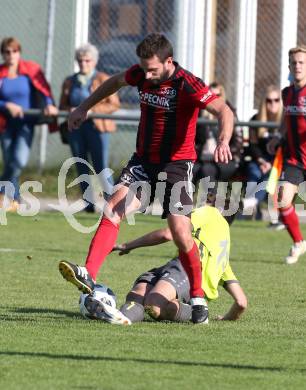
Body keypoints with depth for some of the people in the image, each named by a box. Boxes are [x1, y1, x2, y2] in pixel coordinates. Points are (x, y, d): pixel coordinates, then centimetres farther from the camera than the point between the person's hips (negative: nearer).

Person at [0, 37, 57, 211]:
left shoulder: (31, 69, -4)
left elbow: (43, 88, -7)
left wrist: (49, 104, -24)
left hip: (26, 123, -2)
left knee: (20, 160, -20)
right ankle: (15, 200, 16)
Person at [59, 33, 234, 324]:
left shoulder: (187, 84, -19)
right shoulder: (141, 74, -1)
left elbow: (223, 111, -30)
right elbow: (116, 81, 22)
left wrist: (223, 141, -50)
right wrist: (84, 108, 28)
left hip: (176, 164, -5)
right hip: (143, 159, 5)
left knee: (180, 232, -12)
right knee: (113, 208, -16)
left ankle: (198, 298, 7)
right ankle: (88, 276, -26)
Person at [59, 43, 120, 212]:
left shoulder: (103, 80, 1)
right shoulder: (70, 82, 15)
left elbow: (114, 104, -5)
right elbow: (62, 105, 17)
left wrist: (91, 110, -16)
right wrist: (70, 110, -7)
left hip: (97, 127, -5)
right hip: (75, 128, 5)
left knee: (101, 167, -10)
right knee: (81, 167, 5)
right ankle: (88, 203, 11)